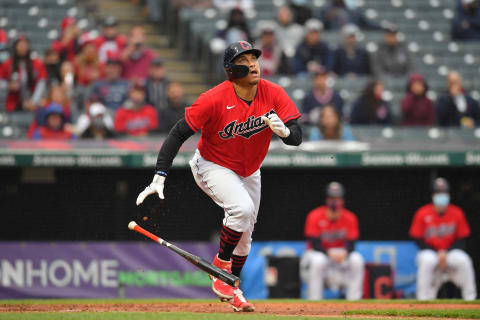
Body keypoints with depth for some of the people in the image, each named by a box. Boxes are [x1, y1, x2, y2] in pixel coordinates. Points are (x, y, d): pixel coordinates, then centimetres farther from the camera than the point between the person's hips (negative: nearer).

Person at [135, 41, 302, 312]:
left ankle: (232, 290, 34)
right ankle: (220, 267, -10)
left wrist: (283, 130, -41)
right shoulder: (215, 100, -28)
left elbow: (297, 137, -16)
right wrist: (159, 177, -32)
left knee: (244, 237, 13)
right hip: (214, 166, -5)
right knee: (242, 208, -31)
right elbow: (179, 134, -25)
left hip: (249, 172, 5)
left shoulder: (273, 94, -17)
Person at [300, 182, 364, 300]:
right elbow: (315, 244, -20)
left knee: (357, 260, -25)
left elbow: (351, 244, -11)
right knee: (318, 260, -37)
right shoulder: (315, 217, -15)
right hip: (318, 254, -3)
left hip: (341, 254, 3)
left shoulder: (350, 218, -6)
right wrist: (329, 253, -38)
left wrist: (344, 253, -35)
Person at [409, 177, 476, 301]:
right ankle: (424, 299, -21)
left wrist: (446, 253, -15)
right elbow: (418, 240, -5)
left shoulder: (457, 213, -3)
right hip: (430, 251, -1)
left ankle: (470, 298, -16)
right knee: (427, 260, -36)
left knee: (463, 260, -30)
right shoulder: (422, 214, -6)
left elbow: (462, 239, 0)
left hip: (451, 251, 1)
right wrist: (437, 253, -16)